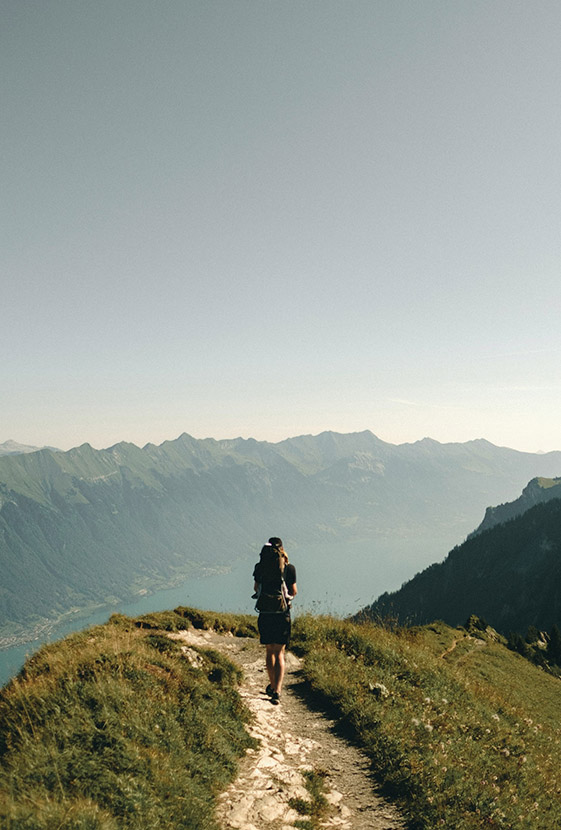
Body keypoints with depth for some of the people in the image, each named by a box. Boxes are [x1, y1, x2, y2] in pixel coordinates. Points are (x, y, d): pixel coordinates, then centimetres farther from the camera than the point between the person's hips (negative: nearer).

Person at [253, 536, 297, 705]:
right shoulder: (289, 568, -7)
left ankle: (273, 686, 31)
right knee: (279, 653, 3)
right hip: (283, 615, -1)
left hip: (265, 614, 1)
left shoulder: (260, 567, -3)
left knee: (269, 651, 17)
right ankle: (277, 690, -11)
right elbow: (294, 592, 3)